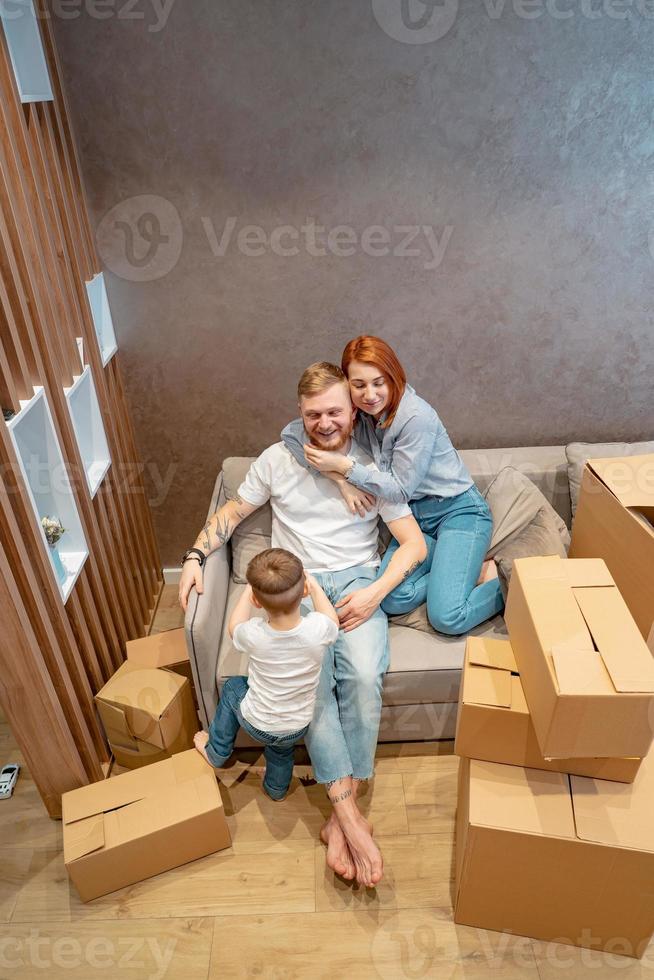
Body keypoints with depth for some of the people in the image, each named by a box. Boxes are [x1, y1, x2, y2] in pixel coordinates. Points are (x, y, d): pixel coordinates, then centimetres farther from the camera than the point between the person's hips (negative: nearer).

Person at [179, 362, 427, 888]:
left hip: (356, 582, 0)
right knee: (310, 681, -26)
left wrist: (374, 590, -14)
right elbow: (231, 512, 15)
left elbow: (414, 543, 1)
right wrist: (195, 557, -1)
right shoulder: (277, 459, 6)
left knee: (364, 677, -27)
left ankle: (340, 816, -14)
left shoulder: (373, 468, 2)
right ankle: (352, 815, -19)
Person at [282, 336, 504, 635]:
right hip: (414, 514, 6)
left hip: (458, 510, -6)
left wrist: (344, 466, -23)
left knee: (447, 619, -18)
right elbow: (291, 432, -6)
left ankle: (495, 577, 8)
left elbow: (400, 489, -18)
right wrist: (341, 480, -16)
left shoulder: (417, 417, -22)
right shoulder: (355, 412, -5)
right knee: (392, 601, -16)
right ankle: (464, 568, 5)